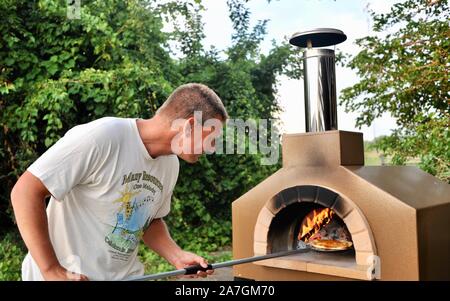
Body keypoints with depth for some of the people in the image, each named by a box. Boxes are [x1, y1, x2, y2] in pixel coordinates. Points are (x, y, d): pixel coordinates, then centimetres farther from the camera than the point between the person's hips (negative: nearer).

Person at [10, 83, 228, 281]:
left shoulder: (171, 164, -2)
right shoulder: (102, 136, -24)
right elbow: (25, 191, -21)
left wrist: (177, 256, -5)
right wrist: (51, 271, -20)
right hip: (68, 275, -6)